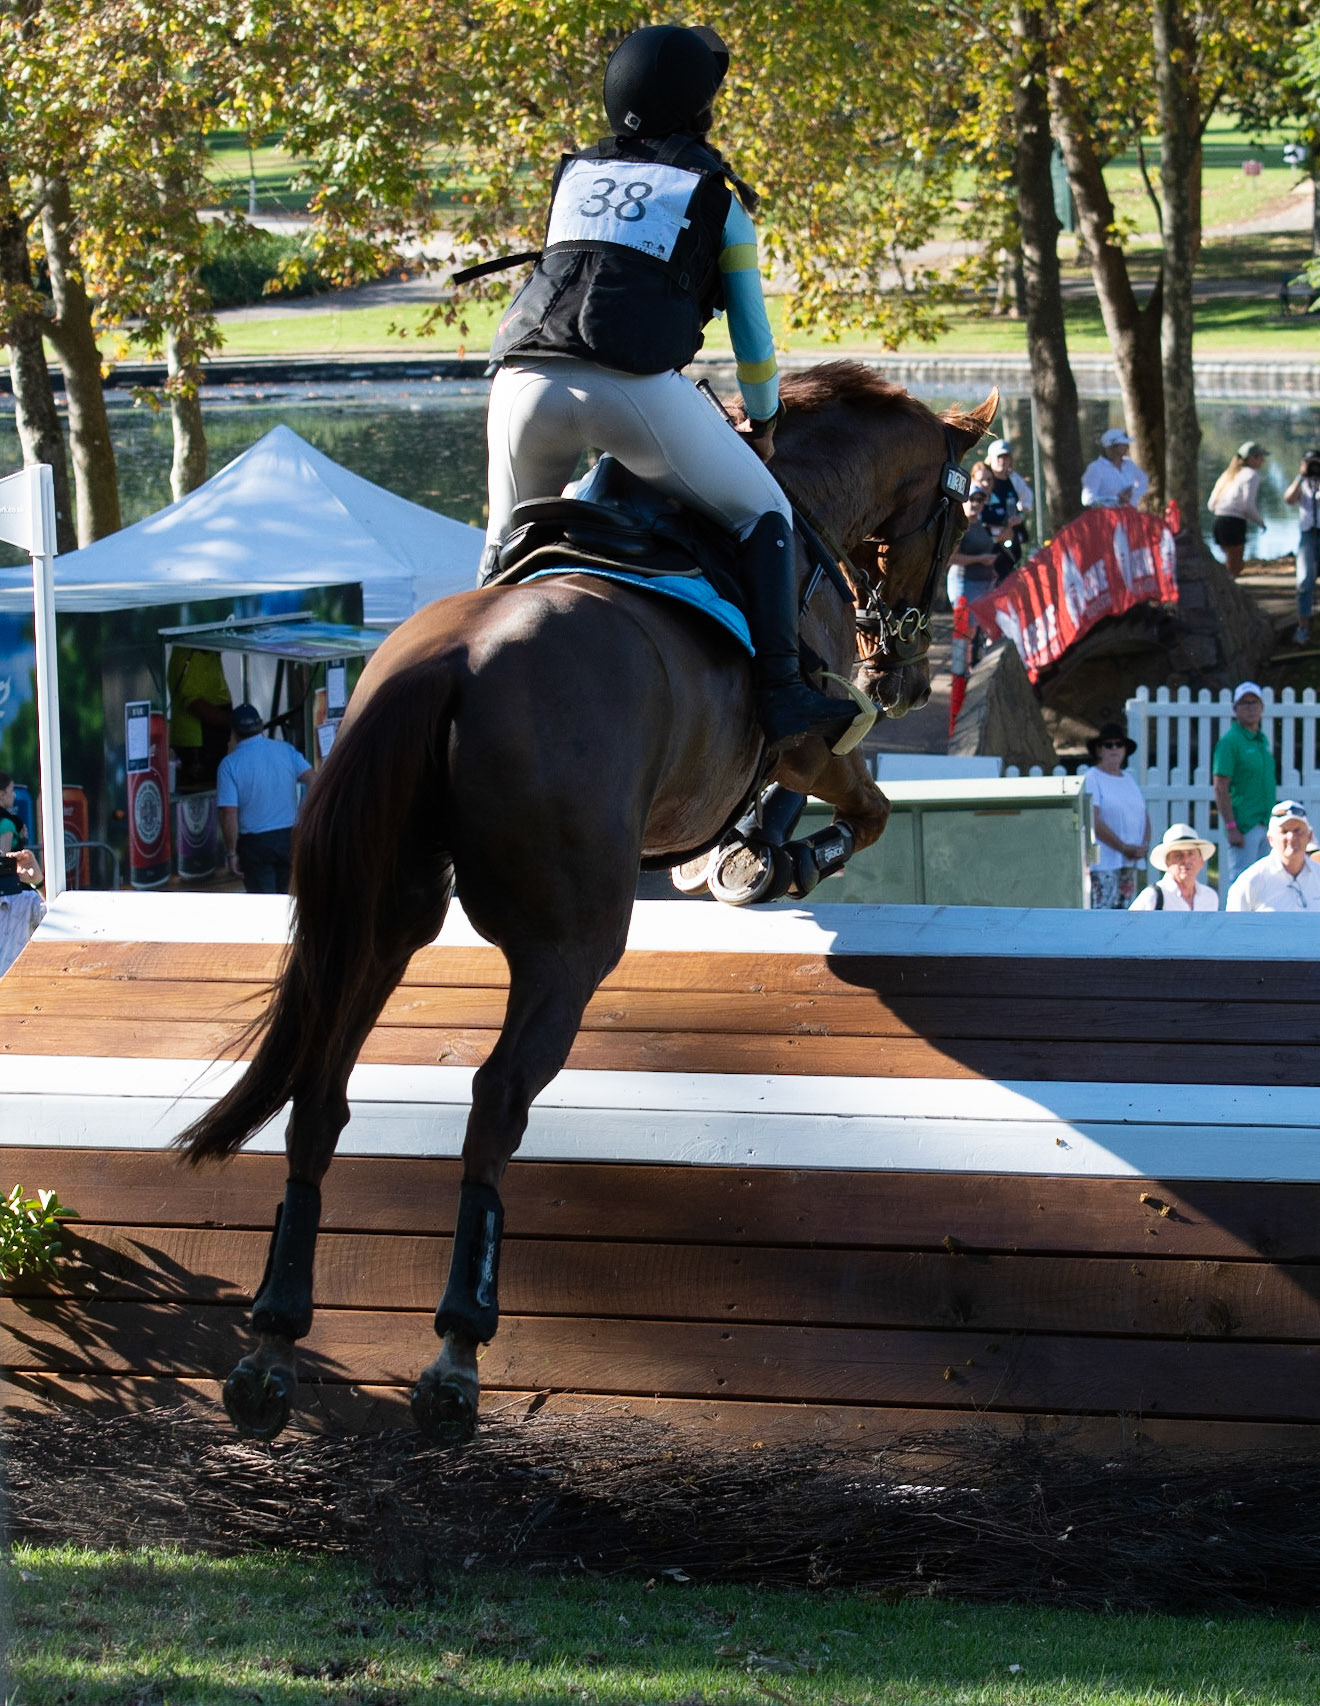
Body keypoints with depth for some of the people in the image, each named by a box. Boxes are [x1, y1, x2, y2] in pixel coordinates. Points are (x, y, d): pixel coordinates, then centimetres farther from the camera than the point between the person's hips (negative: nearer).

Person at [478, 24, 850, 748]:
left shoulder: (573, 175, 26)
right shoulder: (715, 191, 16)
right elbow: (751, 329, 21)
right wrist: (762, 426, 36)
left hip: (526, 381, 4)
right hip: (635, 386, -4)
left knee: (506, 547, 28)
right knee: (764, 516, 11)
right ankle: (782, 693, -3)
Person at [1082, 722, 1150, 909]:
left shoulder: (1129, 780, 19)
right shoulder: (1092, 780, -5)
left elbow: (1144, 815, 19)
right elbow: (1093, 822, -15)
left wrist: (1145, 845, -1)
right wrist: (1124, 848, -16)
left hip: (1130, 862, 7)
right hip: (1103, 863, -7)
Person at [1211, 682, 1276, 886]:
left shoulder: (1262, 739, 15)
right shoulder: (1230, 741, -10)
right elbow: (1220, 788, -15)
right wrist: (1231, 828, -20)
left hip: (1263, 822, 8)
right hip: (1244, 824, -8)